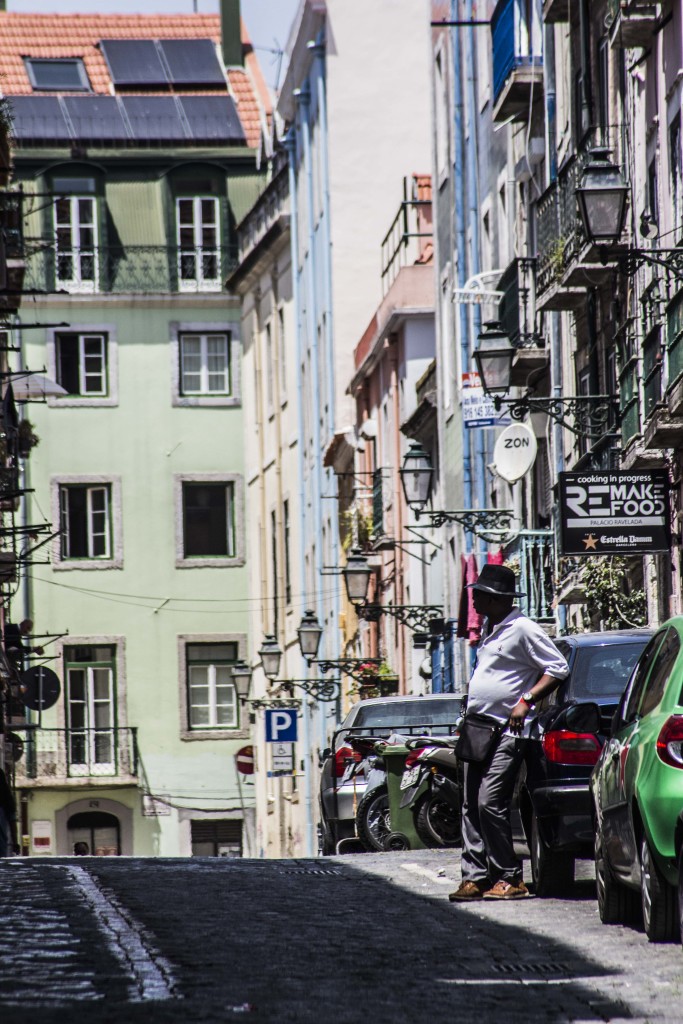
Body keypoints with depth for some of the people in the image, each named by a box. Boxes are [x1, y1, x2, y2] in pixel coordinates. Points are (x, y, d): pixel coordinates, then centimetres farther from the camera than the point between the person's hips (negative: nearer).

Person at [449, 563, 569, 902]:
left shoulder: (523, 630, -9)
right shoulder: (492, 632, 19)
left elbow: (558, 668, -12)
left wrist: (525, 702, -18)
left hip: (507, 733, -9)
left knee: (490, 803, -15)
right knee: (472, 807, 5)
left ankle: (509, 878, -9)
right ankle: (475, 877, 6)